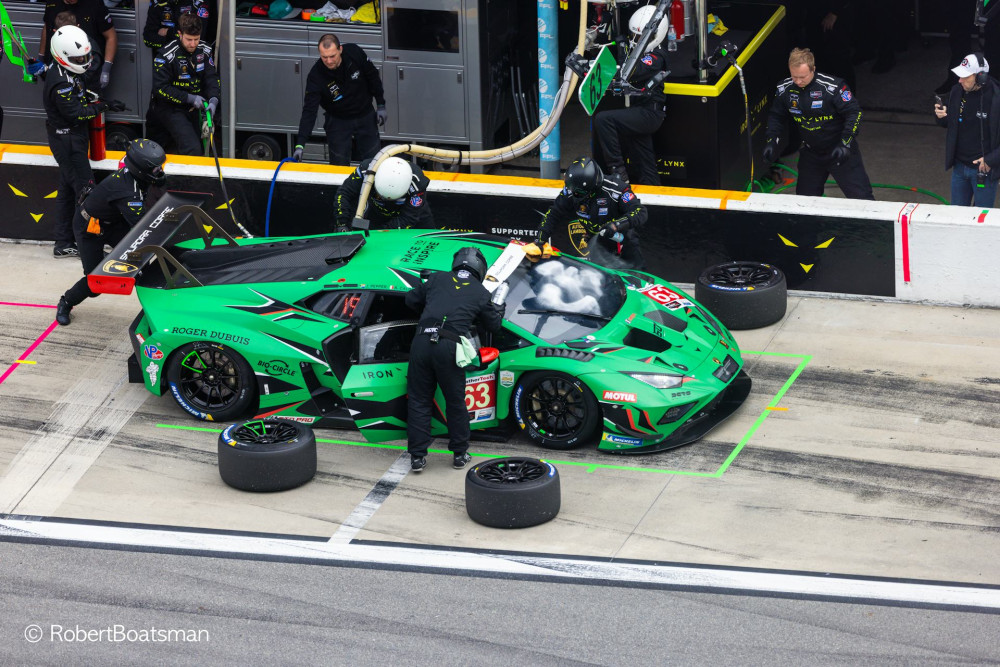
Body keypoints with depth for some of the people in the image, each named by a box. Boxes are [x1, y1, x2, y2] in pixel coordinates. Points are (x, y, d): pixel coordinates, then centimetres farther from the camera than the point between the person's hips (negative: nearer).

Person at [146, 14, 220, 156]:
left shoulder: (204, 51, -1)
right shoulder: (166, 55, -18)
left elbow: (212, 78, 0)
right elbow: (160, 89, -19)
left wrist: (213, 99, -21)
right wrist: (189, 98, -25)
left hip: (192, 109, 7)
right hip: (169, 108, -7)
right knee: (192, 149, -21)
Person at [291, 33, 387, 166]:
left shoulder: (354, 52, -22)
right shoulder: (316, 76, -27)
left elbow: (373, 76, -3)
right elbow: (309, 111, -27)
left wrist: (381, 105, 0)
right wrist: (300, 144, -35)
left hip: (366, 116, 2)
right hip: (337, 122, -2)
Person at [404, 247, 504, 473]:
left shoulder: (438, 279, 15)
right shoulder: (480, 292, 13)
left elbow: (411, 299, 24)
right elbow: (493, 324, 25)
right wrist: (500, 309, 46)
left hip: (422, 341, 1)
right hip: (449, 346, -1)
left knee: (419, 401, 9)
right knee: (455, 402, 14)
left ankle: (417, 456, 7)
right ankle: (459, 454, 23)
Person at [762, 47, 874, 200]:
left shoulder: (832, 86, -23)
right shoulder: (784, 89, -7)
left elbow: (854, 113, -17)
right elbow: (777, 117, 10)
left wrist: (845, 143, -25)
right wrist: (771, 140, -5)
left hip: (840, 152, -5)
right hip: (811, 152, 5)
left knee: (861, 197, -6)